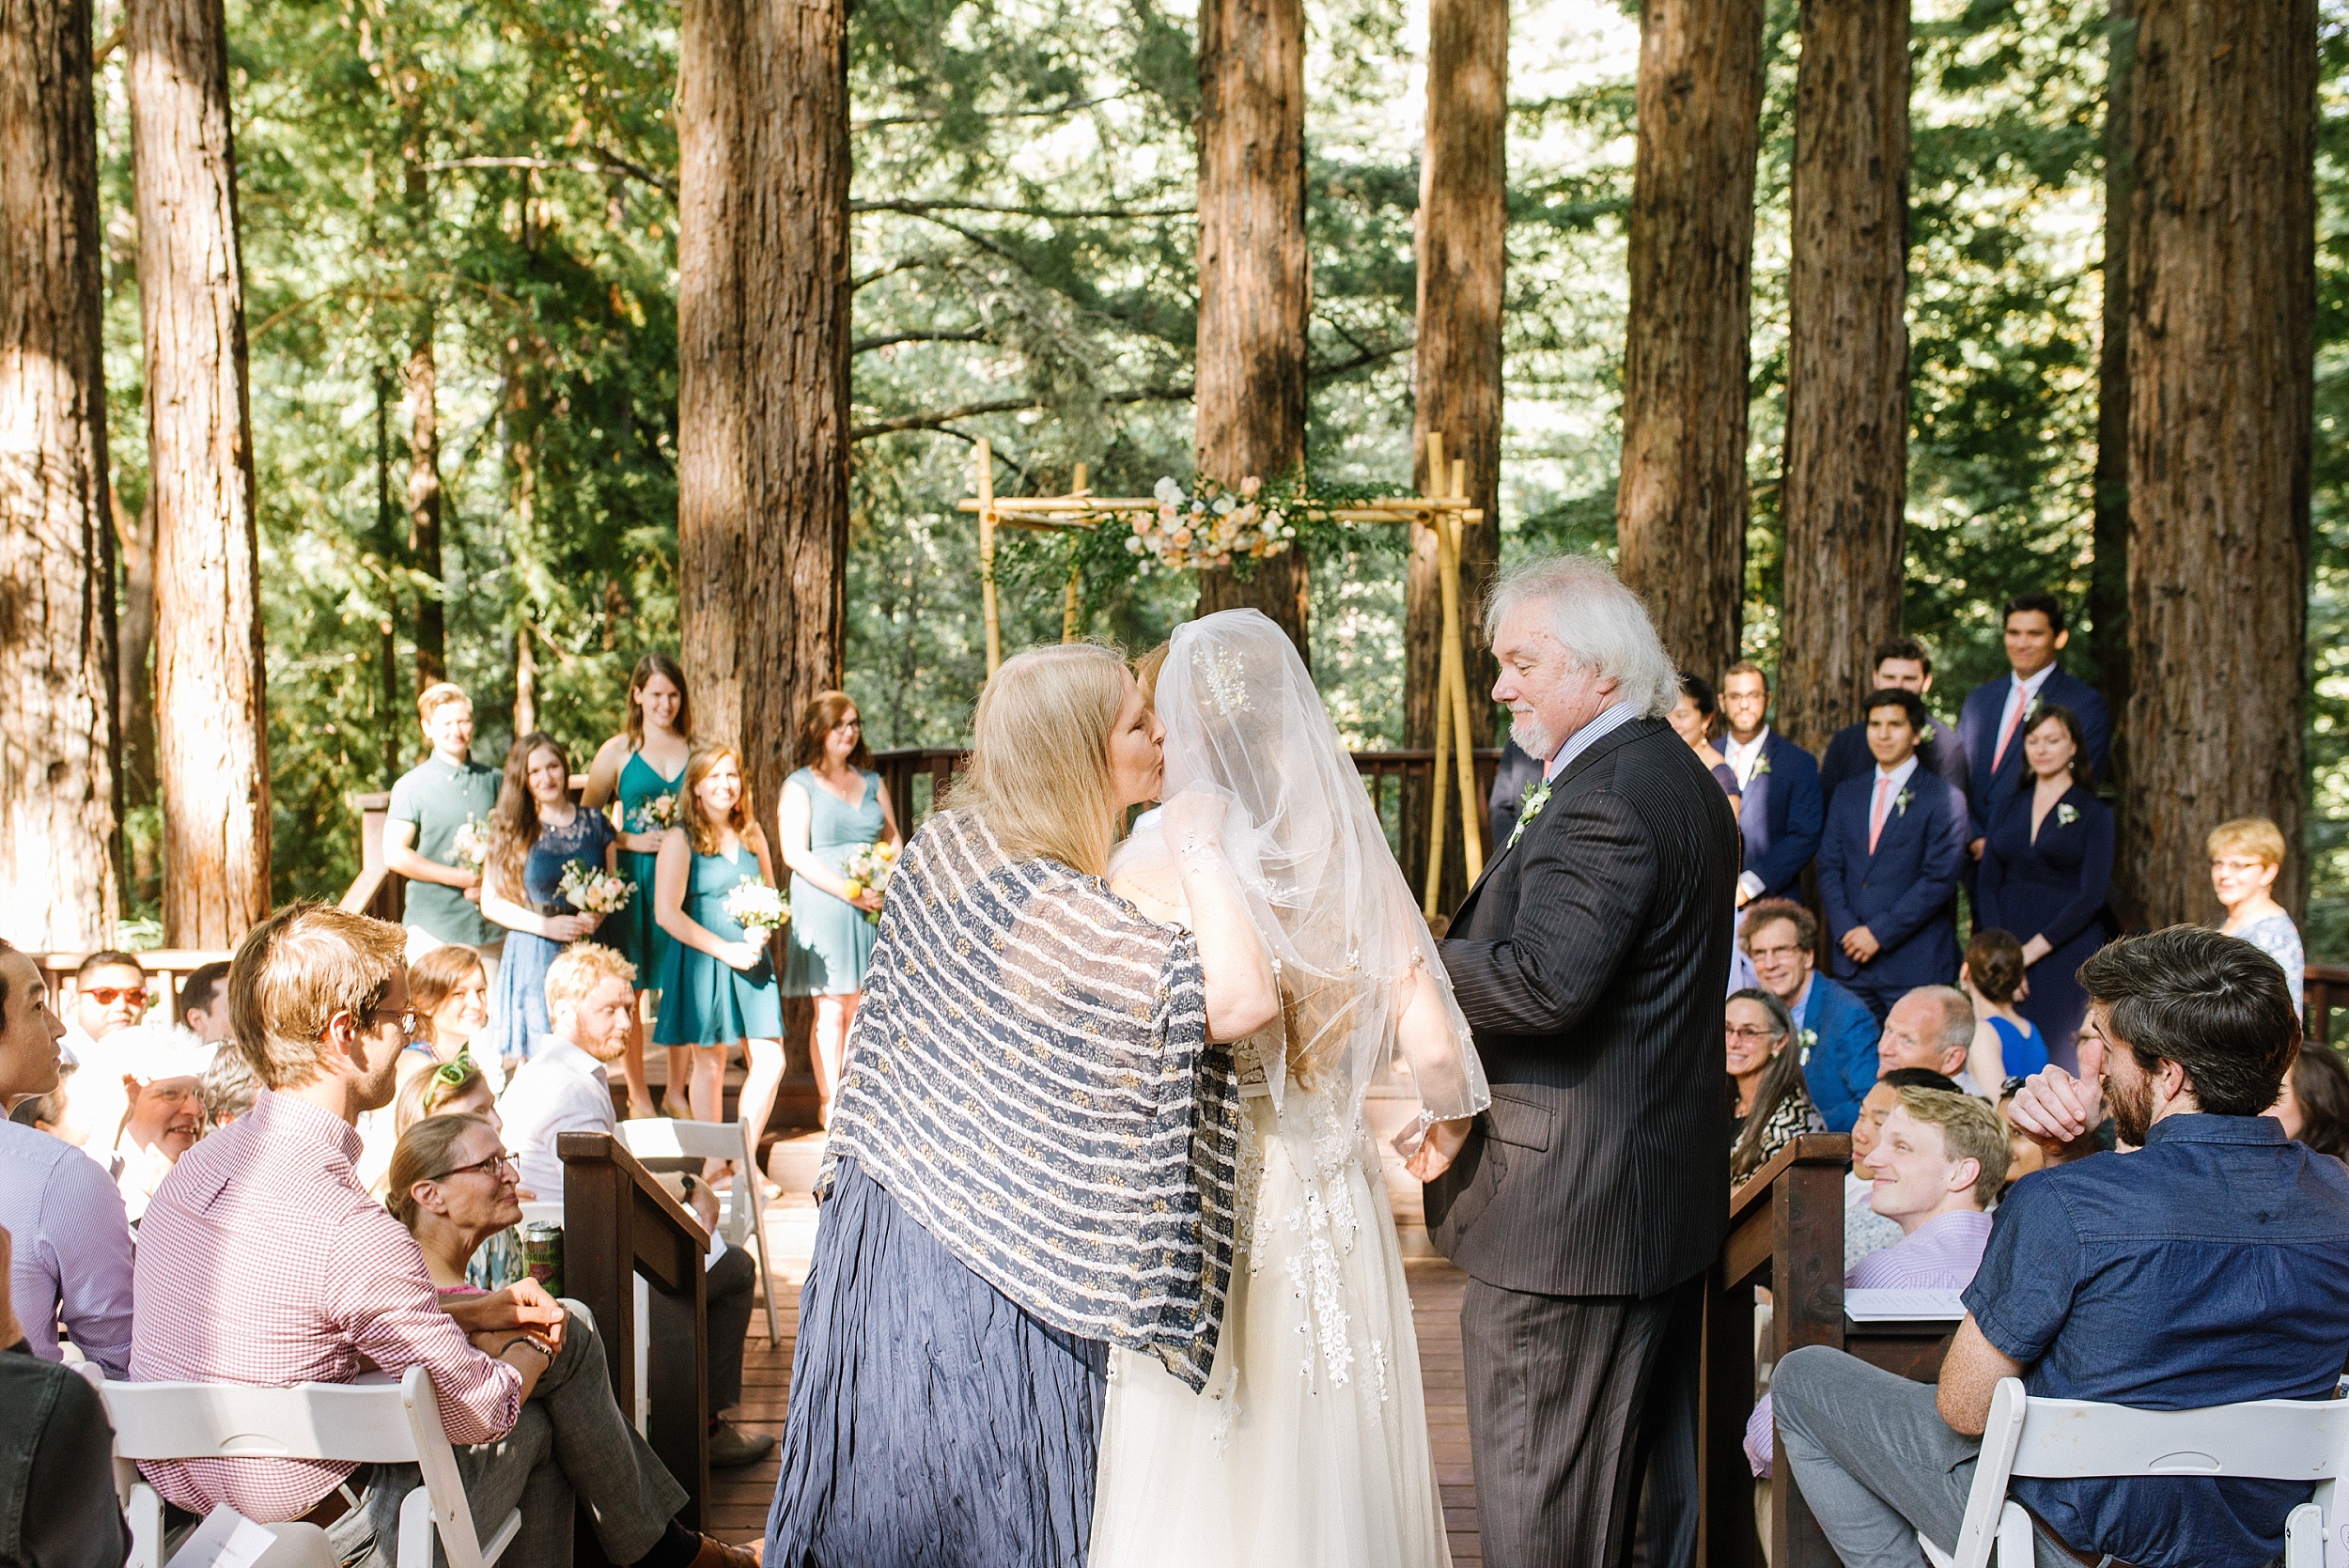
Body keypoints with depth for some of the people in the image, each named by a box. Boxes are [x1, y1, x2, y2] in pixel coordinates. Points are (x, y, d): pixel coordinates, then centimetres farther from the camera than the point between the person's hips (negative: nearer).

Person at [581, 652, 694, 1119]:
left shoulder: (696, 749, 10)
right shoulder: (617, 751, 6)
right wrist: (629, 841, -7)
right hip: (632, 879, -1)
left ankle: (675, 1092, 14)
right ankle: (638, 1095, 11)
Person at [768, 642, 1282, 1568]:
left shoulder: (939, 848, 2)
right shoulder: (1062, 915, -25)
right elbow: (1244, 999, -33)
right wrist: (1201, 850, -22)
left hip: (884, 1208, 8)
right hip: (994, 1258, -8)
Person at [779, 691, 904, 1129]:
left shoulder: (871, 781, 17)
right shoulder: (800, 786, 1)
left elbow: (893, 838, 19)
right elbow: (796, 853, -8)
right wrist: (849, 891, -16)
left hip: (874, 908, 4)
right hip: (824, 907, -4)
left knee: (863, 1008, 2)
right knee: (831, 1010, -3)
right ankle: (828, 1102, 5)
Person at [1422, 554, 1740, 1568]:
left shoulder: (1604, 799, -20)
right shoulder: (1681, 778, 13)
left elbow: (1543, 981, -30)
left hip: (1566, 1208, -11)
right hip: (1673, 1197, 11)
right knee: (1655, 1471, 20)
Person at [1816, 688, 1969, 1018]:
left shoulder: (1944, 799, -1)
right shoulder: (1847, 793, 15)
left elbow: (1940, 879, -9)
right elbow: (1829, 867, 10)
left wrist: (1879, 932, -13)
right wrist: (1846, 930, -6)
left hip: (1916, 965, -4)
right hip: (1851, 961, 4)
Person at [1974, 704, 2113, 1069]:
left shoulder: (2093, 814, 1)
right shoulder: (2006, 808, 13)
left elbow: (2092, 895, -7)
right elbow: (1986, 883, 8)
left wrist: (2033, 949, -13)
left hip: (2065, 952, -3)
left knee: (2058, 1057, -8)